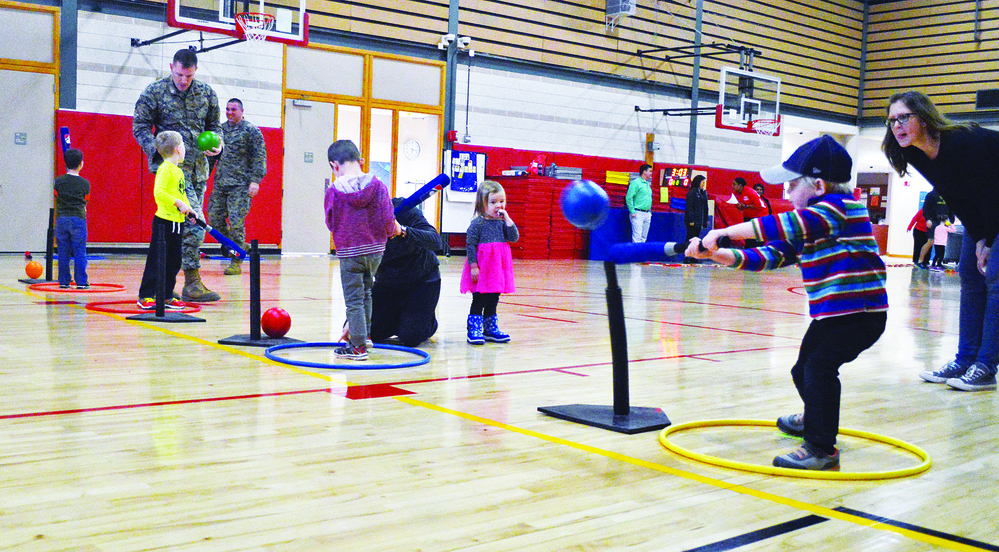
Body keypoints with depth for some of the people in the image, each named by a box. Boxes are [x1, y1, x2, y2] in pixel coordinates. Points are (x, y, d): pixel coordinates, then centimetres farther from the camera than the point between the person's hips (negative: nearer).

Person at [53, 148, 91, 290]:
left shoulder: (59, 181, 2)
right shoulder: (85, 183, -3)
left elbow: (57, 198, 12)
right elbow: (85, 202, 6)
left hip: (62, 219, 2)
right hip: (78, 219, -2)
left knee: (63, 252, 7)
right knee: (80, 252, 1)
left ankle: (64, 281, 10)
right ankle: (81, 281, 2)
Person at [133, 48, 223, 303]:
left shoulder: (206, 93, 11)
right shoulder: (155, 92, 0)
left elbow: (214, 124, 20)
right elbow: (140, 126, 2)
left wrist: (217, 144, -1)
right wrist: (157, 150, -14)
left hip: (198, 167, 5)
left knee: (177, 225, 10)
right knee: (194, 222, -18)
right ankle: (192, 283, -15)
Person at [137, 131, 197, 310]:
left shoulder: (178, 170, 15)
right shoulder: (165, 169, -13)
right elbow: (158, 193, -25)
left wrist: (188, 209, 11)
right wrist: (178, 203, -23)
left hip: (177, 222, 9)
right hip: (164, 221, -9)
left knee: (174, 262, 12)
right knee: (156, 261, -4)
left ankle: (166, 297, 20)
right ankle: (146, 297, 3)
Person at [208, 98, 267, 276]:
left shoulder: (251, 131, -2)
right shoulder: (220, 129, 14)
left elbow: (260, 157, -6)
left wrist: (255, 180, -15)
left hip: (240, 185, -6)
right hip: (220, 183, 6)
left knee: (236, 222, -8)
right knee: (214, 219, 4)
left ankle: (236, 263, 0)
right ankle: (240, 246, 23)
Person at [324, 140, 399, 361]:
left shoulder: (334, 190, -10)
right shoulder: (378, 185, -7)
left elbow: (330, 223, 1)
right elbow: (387, 220, -10)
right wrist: (395, 229, 12)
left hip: (348, 252, -3)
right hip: (375, 250, 3)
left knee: (353, 298, 4)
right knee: (365, 293, 21)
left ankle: (358, 346, 6)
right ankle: (362, 334, 33)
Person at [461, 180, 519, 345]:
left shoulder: (502, 222, 9)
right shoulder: (477, 223, -10)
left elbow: (514, 237, 0)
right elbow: (470, 245, -12)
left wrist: (507, 219, -8)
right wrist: (473, 266, -16)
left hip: (498, 268, 6)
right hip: (482, 270, -6)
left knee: (493, 301, 15)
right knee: (479, 300, -3)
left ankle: (491, 329, 24)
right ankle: (474, 330, 3)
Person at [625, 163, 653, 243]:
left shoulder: (648, 184, 18)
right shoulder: (635, 183, -7)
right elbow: (629, 198, -13)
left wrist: (650, 211, 18)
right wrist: (632, 212, -16)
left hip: (647, 214, 8)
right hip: (638, 213, -8)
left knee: (644, 237, 8)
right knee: (637, 236, -11)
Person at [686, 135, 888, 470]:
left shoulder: (839, 206, -15)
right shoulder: (808, 224, 14)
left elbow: (788, 226, -28)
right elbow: (771, 255, 11)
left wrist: (723, 232, -28)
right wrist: (716, 254, 0)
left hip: (859, 311, -10)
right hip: (830, 312, 10)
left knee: (819, 366, -23)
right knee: (803, 370, 22)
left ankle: (822, 449, -15)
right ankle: (814, 420, 51)